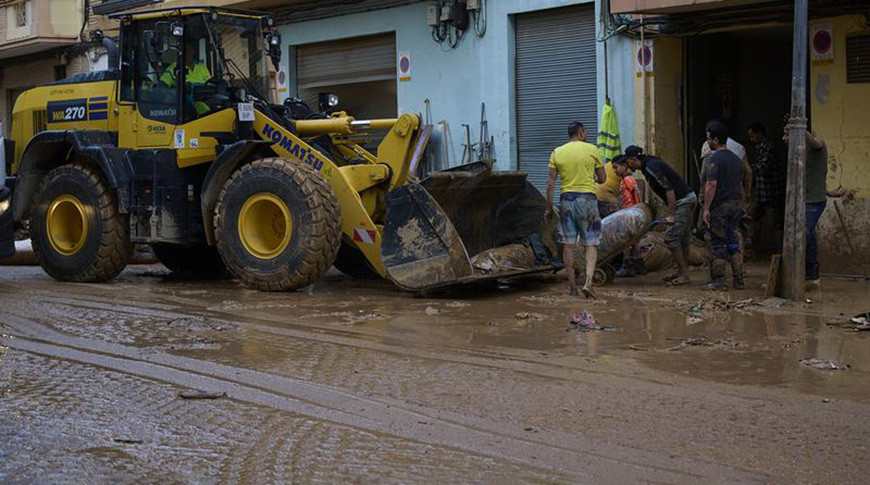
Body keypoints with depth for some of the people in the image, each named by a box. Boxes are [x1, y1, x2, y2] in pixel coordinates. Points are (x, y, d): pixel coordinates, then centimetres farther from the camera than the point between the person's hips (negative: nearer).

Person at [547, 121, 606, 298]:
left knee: (568, 245, 8)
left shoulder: (557, 153, 4)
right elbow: (602, 178, 5)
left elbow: (550, 183, 1)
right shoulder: (592, 150, -1)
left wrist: (550, 206, 6)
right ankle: (588, 283, -12)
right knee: (591, 245, 3)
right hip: (587, 198, -2)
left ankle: (572, 286, 12)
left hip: (567, 199, 2)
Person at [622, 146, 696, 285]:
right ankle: (682, 271, 21)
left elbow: (669, 189, -23)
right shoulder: (649, 165, 15)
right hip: (689, 197, 10)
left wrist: (671, 215, -23)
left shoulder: (651, 167, -17)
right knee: (683, 237, 14)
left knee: (671, 237, -9)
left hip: (682, 200, -10)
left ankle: (684, 274, -7)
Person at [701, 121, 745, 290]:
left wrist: (706, 208, -19)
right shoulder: (736, 159, 13)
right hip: (736, 205, 8)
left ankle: (718, 282, 1)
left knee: (718, 244, -2)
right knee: (733, 242, 13)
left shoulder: (715, 159, -13)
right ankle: (739, 280, 13)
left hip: (720, 206, -8)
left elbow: (712, 184, -20)